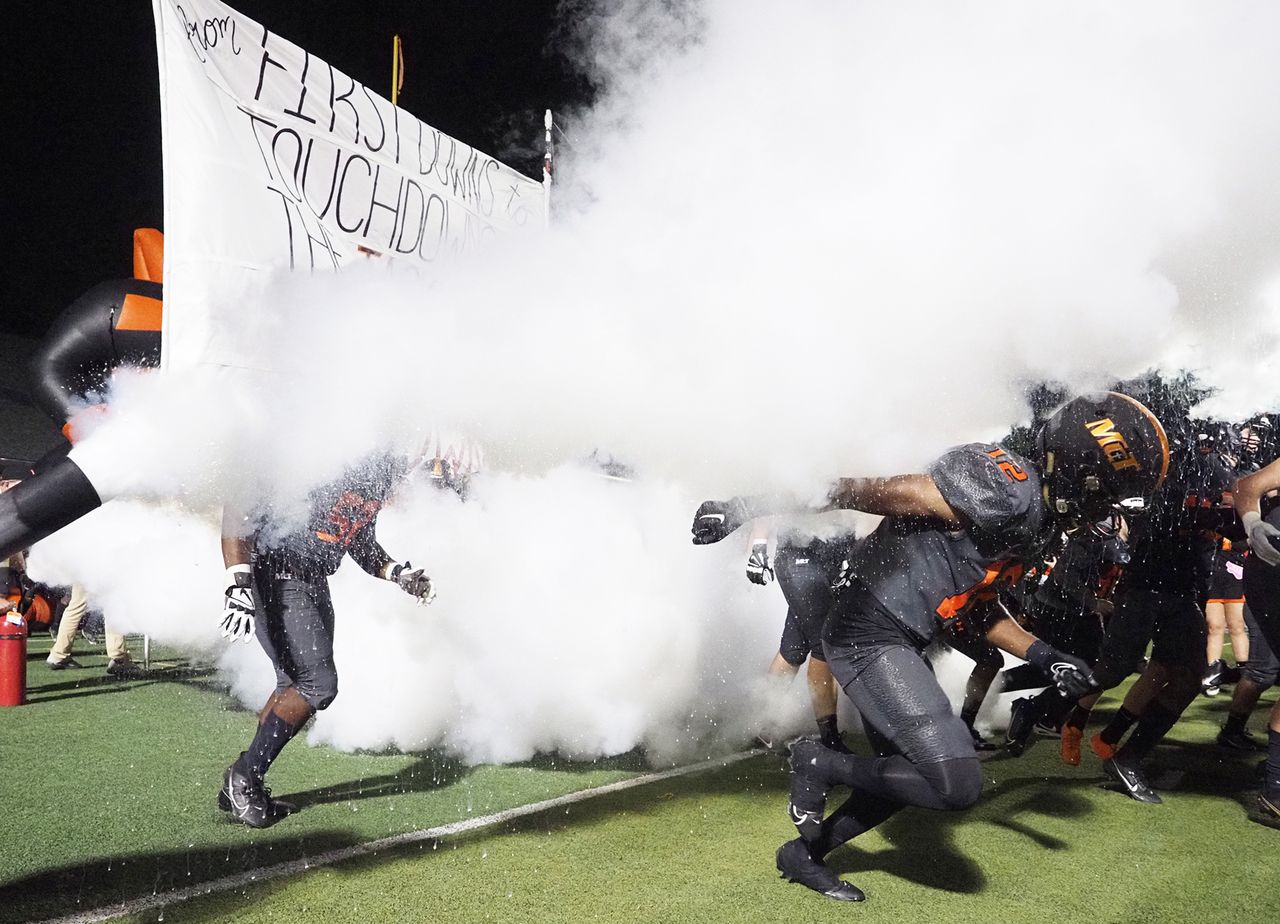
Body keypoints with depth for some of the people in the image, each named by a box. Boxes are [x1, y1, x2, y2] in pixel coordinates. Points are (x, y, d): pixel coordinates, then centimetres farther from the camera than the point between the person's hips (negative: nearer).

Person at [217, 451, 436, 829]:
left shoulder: (376, 482, 4)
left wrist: (398, 572, 3)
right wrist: (239, 583, -28)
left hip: (314, 585, 9)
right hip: (275, 579, -9)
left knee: (296, 686, 11)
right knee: (318, 684, -12)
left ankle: (241, 785, 24)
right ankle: (244, 777, 3)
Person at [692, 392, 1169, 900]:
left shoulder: (1030, 515, 12)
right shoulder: (1004, 491, -20)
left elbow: (977, 607, 22)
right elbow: (872, 491, -24)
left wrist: (1044, 656, 15)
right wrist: (744, 510, -26)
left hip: (899, 643, 10)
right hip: (869, 635, -10)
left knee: (909, 776, 21)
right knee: (956, 783, -14)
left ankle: (803, 853, 35)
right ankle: (820, 765, 3)